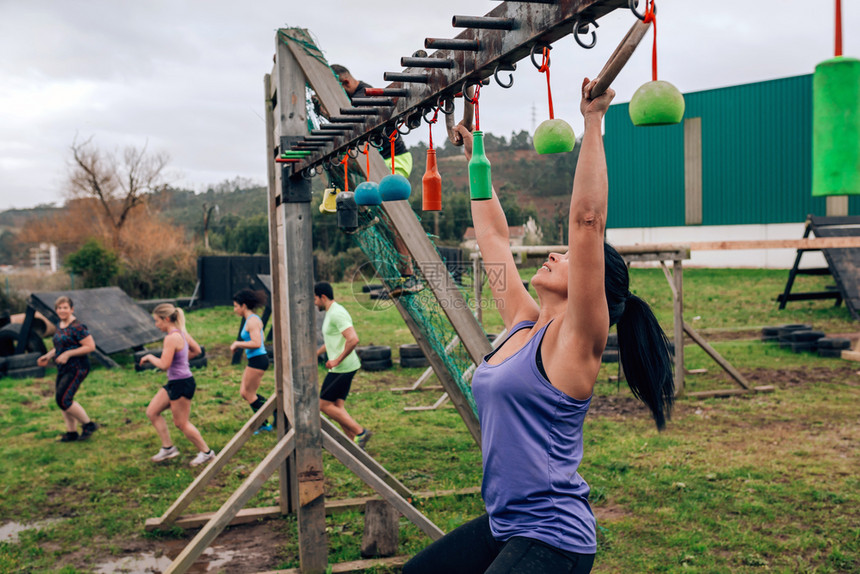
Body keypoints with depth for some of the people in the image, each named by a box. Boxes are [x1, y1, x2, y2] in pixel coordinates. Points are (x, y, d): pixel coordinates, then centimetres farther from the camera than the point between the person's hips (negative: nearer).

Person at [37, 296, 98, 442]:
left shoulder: (77, 326, -17)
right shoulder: (60, 326, 11)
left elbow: (90, 346, -20)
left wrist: (67, 354, -22)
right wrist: (48, 356, 12)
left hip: (76, 368, -9)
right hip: (64, 369, 9)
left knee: (63, 399, -15)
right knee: (61, 399, 11)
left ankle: (88, 425, 0)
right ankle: (71, 433, 22)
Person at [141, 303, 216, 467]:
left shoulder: (171, 338, -22)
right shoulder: (182, 332, 7)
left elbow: (164, 365, -26)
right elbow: (196, 350, 19)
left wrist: (150, 357, -9)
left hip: (181, 384, -10)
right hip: (174, 382, 10)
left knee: (181, 423, 3)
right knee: (152, 412, 14)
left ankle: (206, 452, 16)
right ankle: (167, 447, 19)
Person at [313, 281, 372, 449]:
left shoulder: (337, 313, -18)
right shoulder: (331, 313, 16)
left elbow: (353, 340, -29)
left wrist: (337, 360, -22)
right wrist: (314, 354, 30)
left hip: (342, 368, -10)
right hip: (340, 368, 10)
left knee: (324, 405, -4)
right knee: (337, 406, 10)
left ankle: (360, 432, -2)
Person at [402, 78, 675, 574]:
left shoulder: (576, 338, -13)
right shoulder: (523, 323, 6)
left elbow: (588, 220, -23)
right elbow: (494, 233, 12)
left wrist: (593, 123, -22)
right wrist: (475, 154, 16)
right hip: (503, 527, 8)